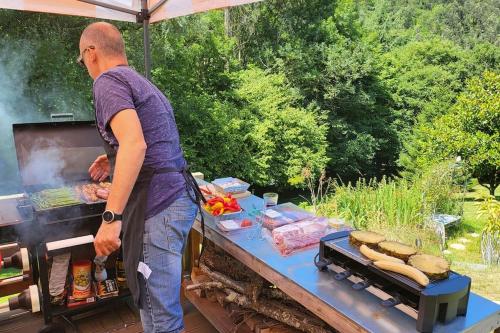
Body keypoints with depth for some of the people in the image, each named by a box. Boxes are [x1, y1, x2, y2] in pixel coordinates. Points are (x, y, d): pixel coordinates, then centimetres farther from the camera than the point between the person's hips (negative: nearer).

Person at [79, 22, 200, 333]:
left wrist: (111, 218, -27)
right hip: (180, 197, 10)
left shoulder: (108, 80, -6)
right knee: (161, 302, 24)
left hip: (158, 207, -10)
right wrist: (115, 158, 40)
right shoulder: (143, 83, 23)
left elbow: (136, 144, -24)